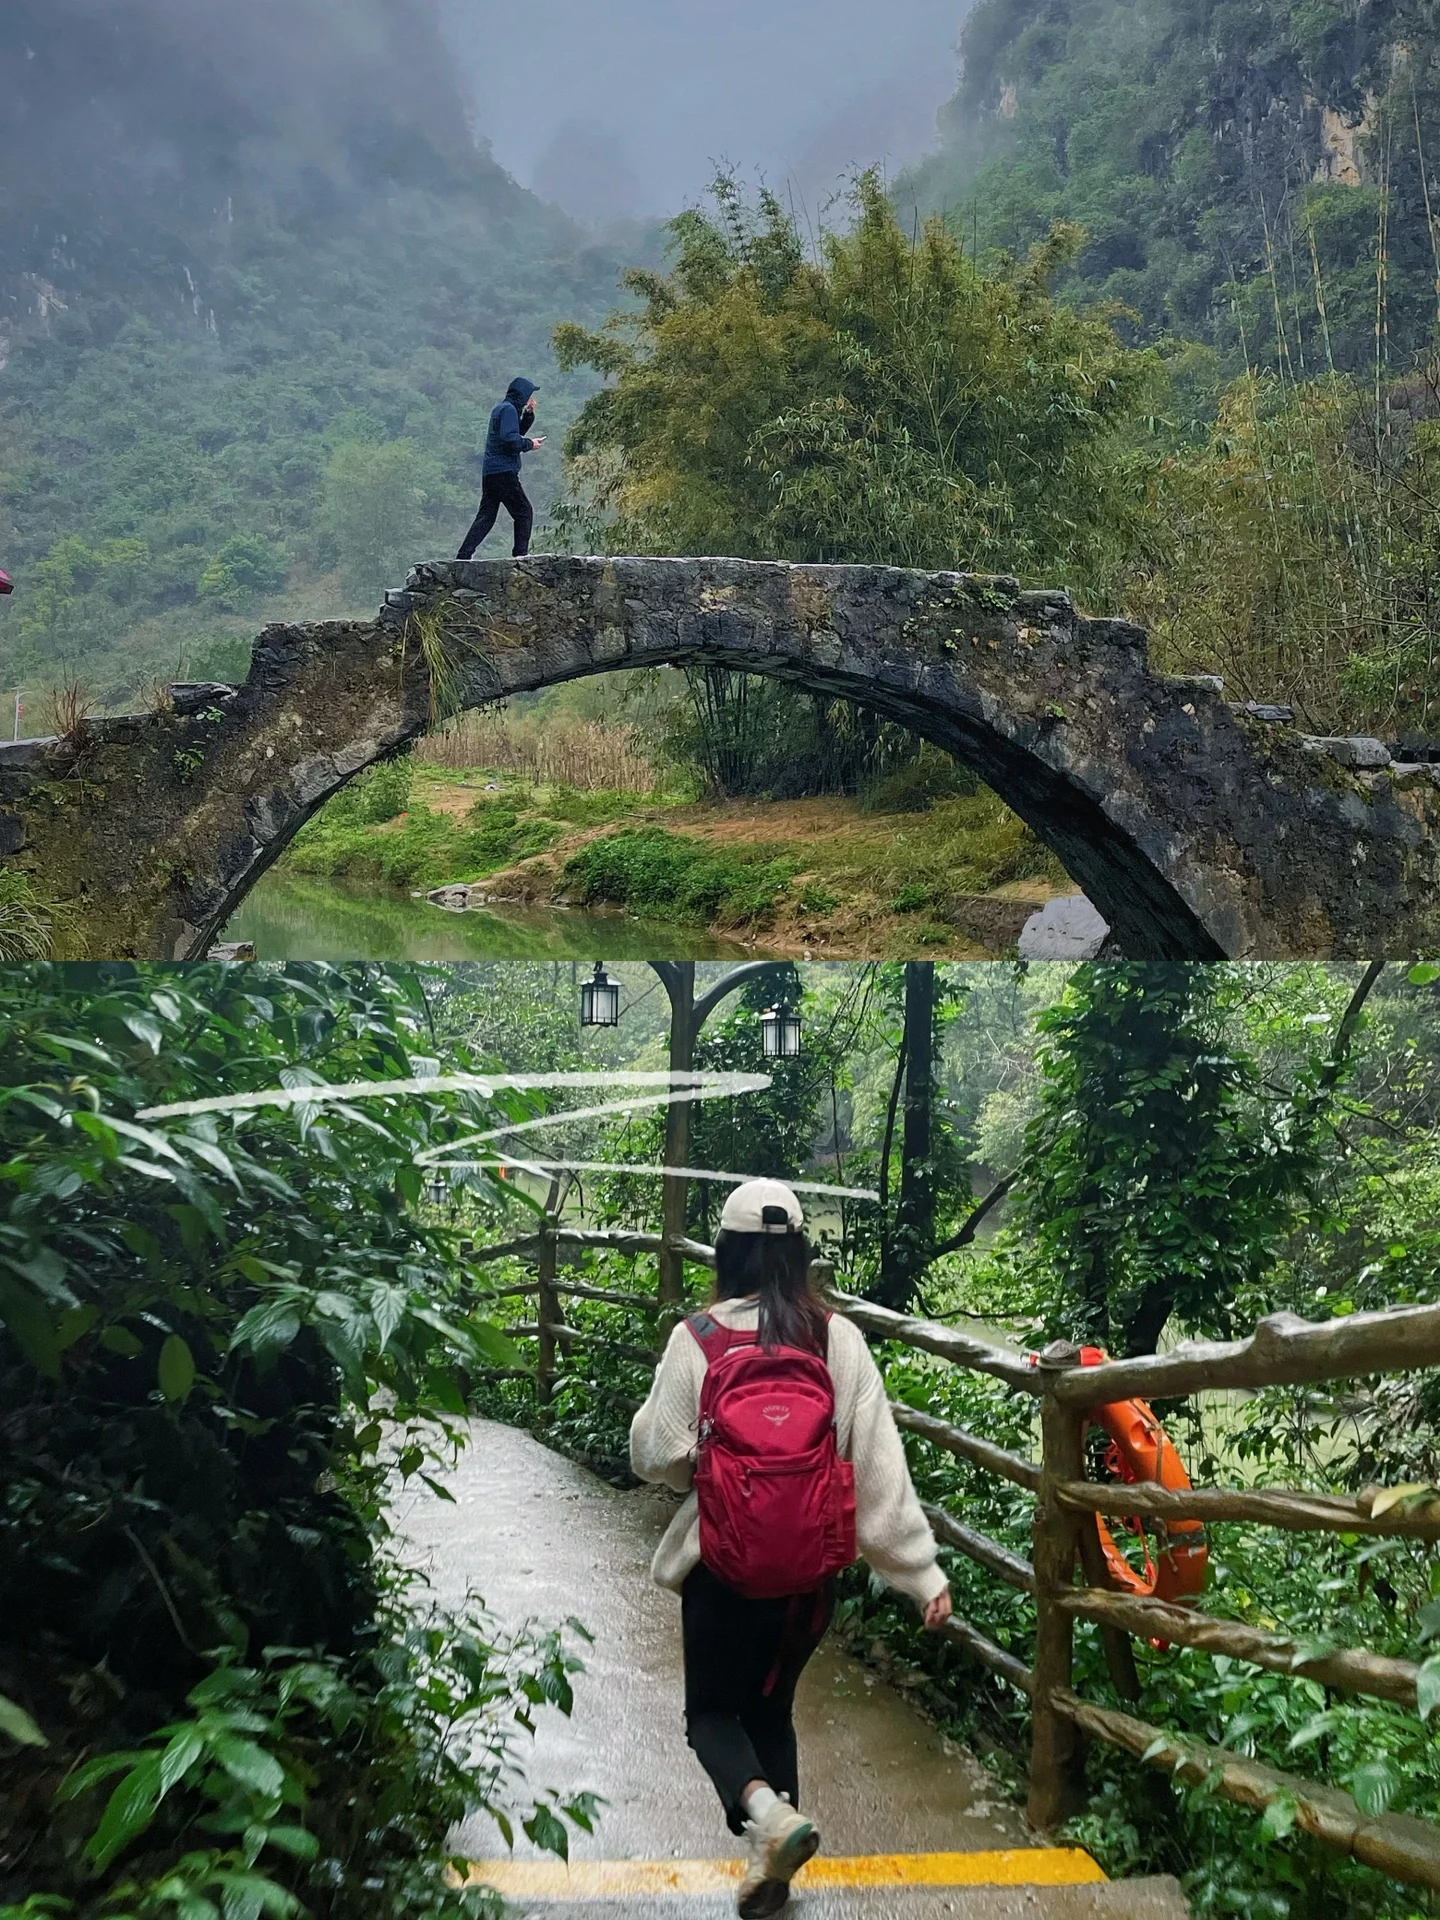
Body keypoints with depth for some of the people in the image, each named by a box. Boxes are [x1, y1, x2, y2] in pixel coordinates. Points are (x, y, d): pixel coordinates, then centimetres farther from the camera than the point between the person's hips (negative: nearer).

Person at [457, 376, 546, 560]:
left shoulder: (503, 408, 21)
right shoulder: (509, 409, -9)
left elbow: (517, 432, 29)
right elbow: (511, 439, -21)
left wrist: (528, 415, 17)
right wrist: (529, 444, -7)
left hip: (490, 473, 10)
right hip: (504, 472, -10)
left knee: (486, 516, 7)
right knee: (524, 512, -1)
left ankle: (463, 556, 2)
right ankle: (521, 553, -4)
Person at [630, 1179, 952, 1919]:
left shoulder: (697, 1338, -11)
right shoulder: (837, 1338, -5)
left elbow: (657, 1457, -7)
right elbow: (880, 1466, -6)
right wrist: (924, 1572, -3)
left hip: (723, 1567, -3)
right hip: (810, 1569, 3)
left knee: (712, 1711, 16)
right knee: (771, 1708, 24)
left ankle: (767, 1813, -11)